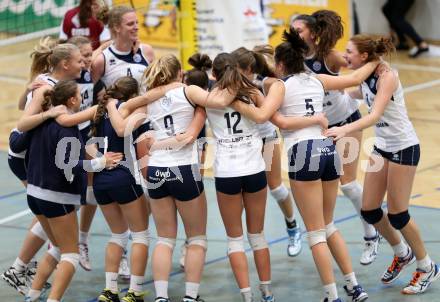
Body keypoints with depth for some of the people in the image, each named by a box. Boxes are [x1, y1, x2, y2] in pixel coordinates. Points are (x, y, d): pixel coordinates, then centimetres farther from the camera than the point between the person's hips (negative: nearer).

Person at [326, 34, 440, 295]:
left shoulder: (386, 76, -23)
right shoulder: (366, 77, 1)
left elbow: (375, 115, -37)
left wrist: (345, 129, -51)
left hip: (404, 147, -8)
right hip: (382, 146, 8)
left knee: (397, 214, -4)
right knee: (369, 210, 7)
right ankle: (402, 253, 31)